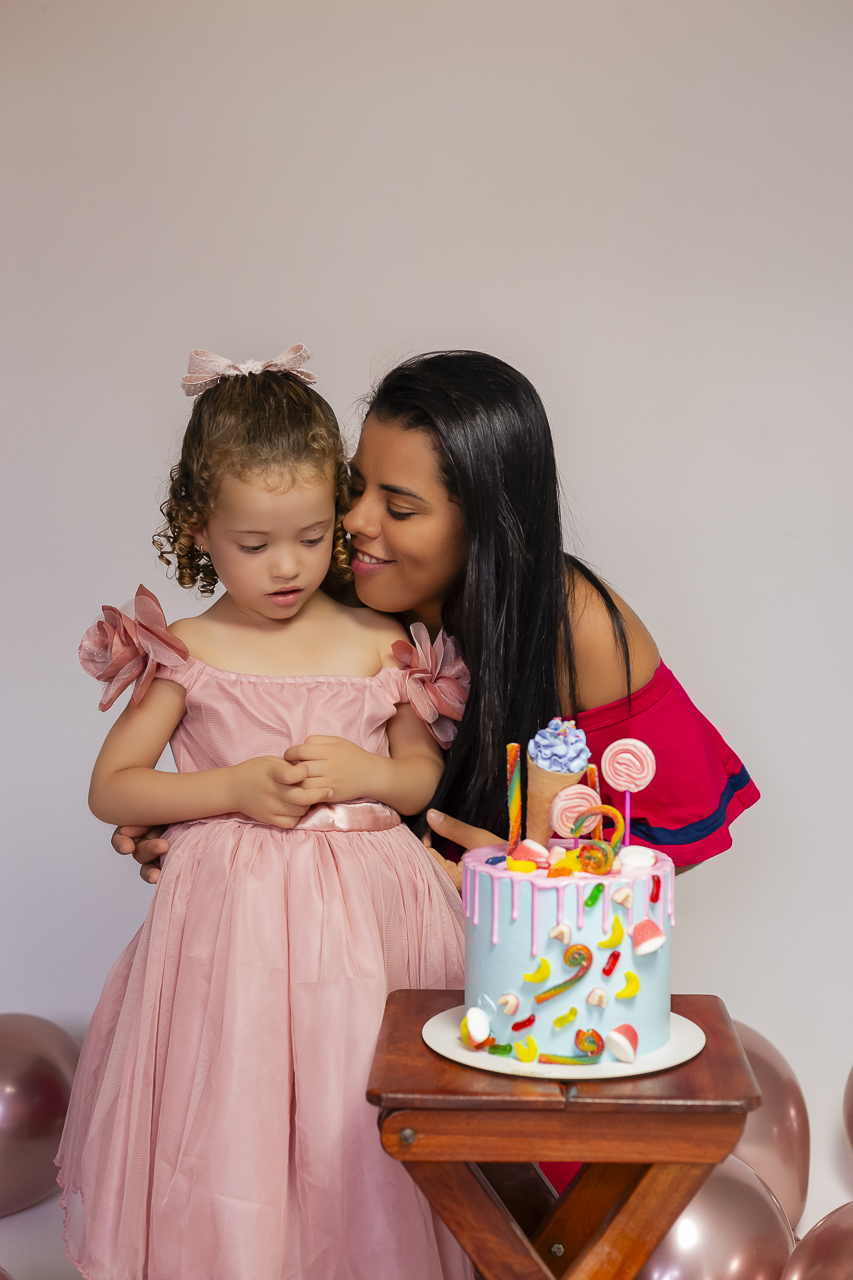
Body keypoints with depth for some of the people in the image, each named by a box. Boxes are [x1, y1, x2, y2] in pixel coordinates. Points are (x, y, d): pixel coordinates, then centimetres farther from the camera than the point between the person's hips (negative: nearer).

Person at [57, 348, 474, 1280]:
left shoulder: (377, 643, 4)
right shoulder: (185, 654, -1)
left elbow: (426, 775, 12)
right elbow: (109, 788, 0)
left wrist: (365, 773, -10)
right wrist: (236, 788, -12)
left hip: (368, 916, 2)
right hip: (233, 915, -1)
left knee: (358, 1132, 4)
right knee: (233, 1133, 2)